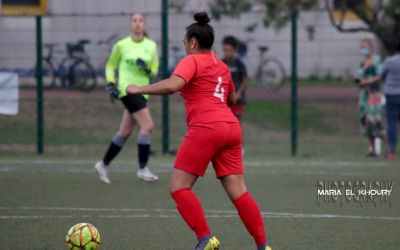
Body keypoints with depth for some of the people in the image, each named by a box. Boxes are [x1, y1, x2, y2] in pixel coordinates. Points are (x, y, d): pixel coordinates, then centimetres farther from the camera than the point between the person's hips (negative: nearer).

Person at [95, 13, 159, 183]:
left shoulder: (151, 46, 8)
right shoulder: (121, 45, -1)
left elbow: (154, 70, 13)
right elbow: (110, 66, 10)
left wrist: (147, 69, -9)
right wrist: (111, 83, -4)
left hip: (142, 91, 5)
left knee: (125, 133, 11)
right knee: (148, 125, -19)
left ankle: (104, 164, 27)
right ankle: (143, 169, -15)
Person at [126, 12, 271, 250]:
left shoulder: (192, 61, -1)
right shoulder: (222, 66, 22)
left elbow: (171, 85, -19)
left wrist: (139, 89, -10)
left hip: (206, 128, -7)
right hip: (231, 126, 7)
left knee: (179, 187, -2)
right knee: (238, 192, 5)